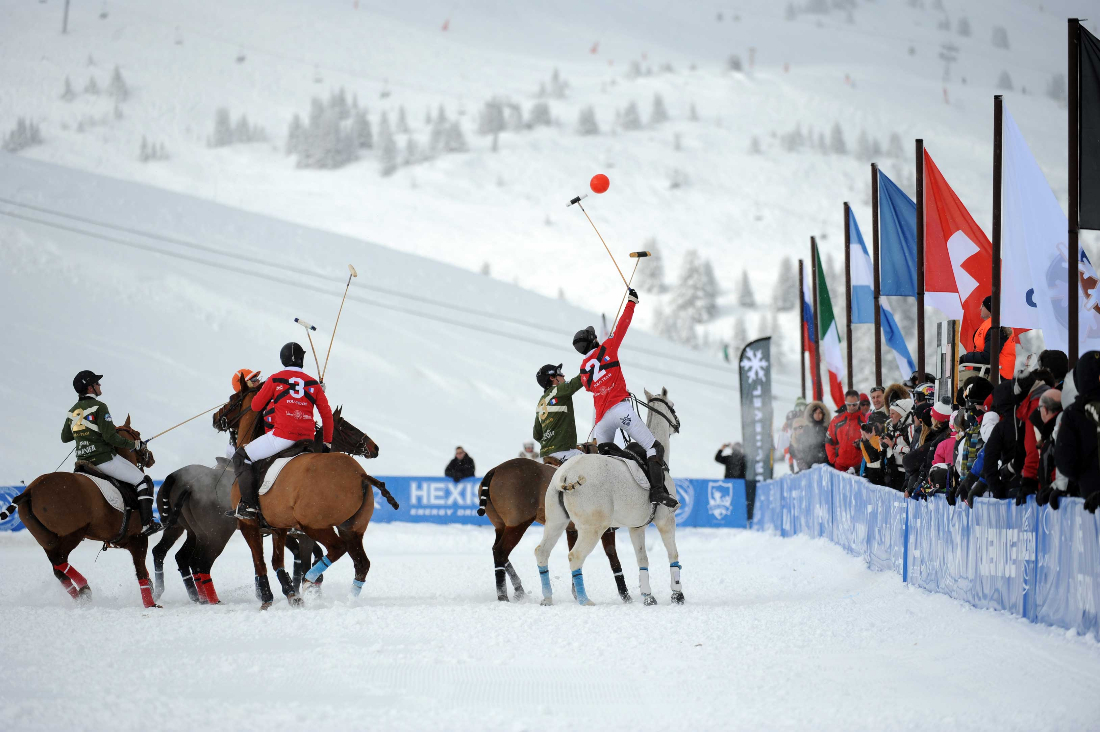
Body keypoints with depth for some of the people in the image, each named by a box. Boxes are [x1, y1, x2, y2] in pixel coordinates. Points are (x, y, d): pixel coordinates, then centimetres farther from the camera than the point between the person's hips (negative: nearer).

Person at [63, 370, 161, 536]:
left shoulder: (72, 411, 9)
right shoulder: (99, 407, -13)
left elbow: (65, 437, 20)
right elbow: (110, 436, -19)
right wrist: (135, 445, -7)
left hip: (83, 460, 8)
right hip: (104, 459, -8)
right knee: (143, 481, -1)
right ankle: (147, 524, -10)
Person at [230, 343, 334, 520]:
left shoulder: (275, 379, 3)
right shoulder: (313, 384, 12)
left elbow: (256, 406, 10)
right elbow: (327, 414, 12)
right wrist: (327, 442, 22)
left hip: (283, 436, -5)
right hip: (307, 439, 5)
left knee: (241, 458, 8)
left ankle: (249, 505, -4)